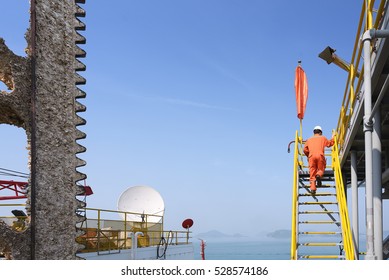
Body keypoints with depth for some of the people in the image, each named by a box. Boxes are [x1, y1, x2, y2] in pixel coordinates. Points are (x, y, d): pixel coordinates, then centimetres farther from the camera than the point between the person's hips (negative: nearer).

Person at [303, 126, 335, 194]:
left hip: (311, 156, 1)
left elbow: (305, 150, 17)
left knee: (312, 173, 1)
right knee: (321, 169, 12)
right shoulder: (323, 138, 22)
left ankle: (312, 188, -12)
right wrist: (333, 138, 47)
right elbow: (330, 143, 32)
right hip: (320, 155, -1)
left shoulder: (309, 140, 25)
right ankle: (318, 175, -25)